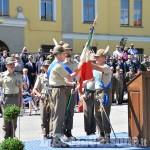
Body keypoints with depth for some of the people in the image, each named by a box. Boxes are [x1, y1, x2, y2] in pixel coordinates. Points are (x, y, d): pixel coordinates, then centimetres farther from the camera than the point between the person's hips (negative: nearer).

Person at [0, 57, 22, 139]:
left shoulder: (18, 75, 9)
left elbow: (20, 89, 13)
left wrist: (21, 100, 9)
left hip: (16, 98, 3)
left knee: (14, 118, 5)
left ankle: (12, 137, 16)